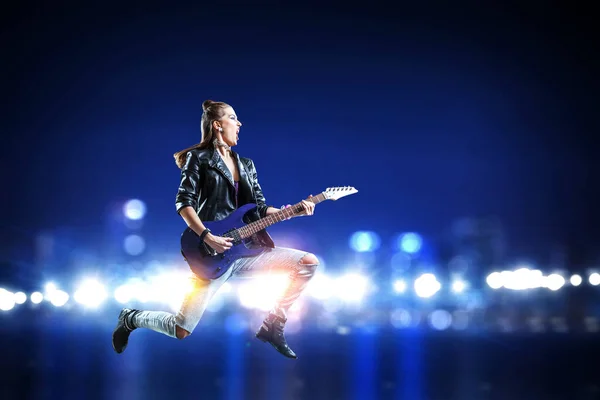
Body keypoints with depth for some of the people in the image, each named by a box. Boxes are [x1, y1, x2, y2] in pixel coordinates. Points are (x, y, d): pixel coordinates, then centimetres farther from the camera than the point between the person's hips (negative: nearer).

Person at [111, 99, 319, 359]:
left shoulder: (246, 164, 18)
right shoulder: (199, 158, -1)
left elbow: (260, 208, 14)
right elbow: (183, 202, -10)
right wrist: (207, 237, -21)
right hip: (213, 252, -6)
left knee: (309, 262, -6)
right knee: (181, 330, -12)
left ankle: (272, 326, 3)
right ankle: (131, 318, 20)